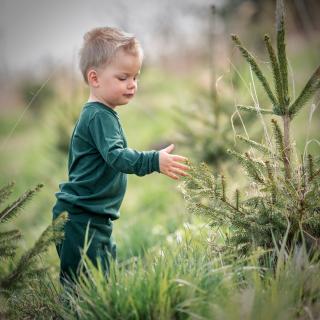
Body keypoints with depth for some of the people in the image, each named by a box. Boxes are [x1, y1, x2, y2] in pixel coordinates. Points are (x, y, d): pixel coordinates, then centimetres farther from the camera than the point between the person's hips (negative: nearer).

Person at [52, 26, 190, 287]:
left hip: (96, 218, 11)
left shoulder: (100, 114, 16)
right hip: (80, 219, -11)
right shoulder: (99, 116, -17)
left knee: (109, 273, 17)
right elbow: (115, 155, -31)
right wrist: (154, 161, -41)